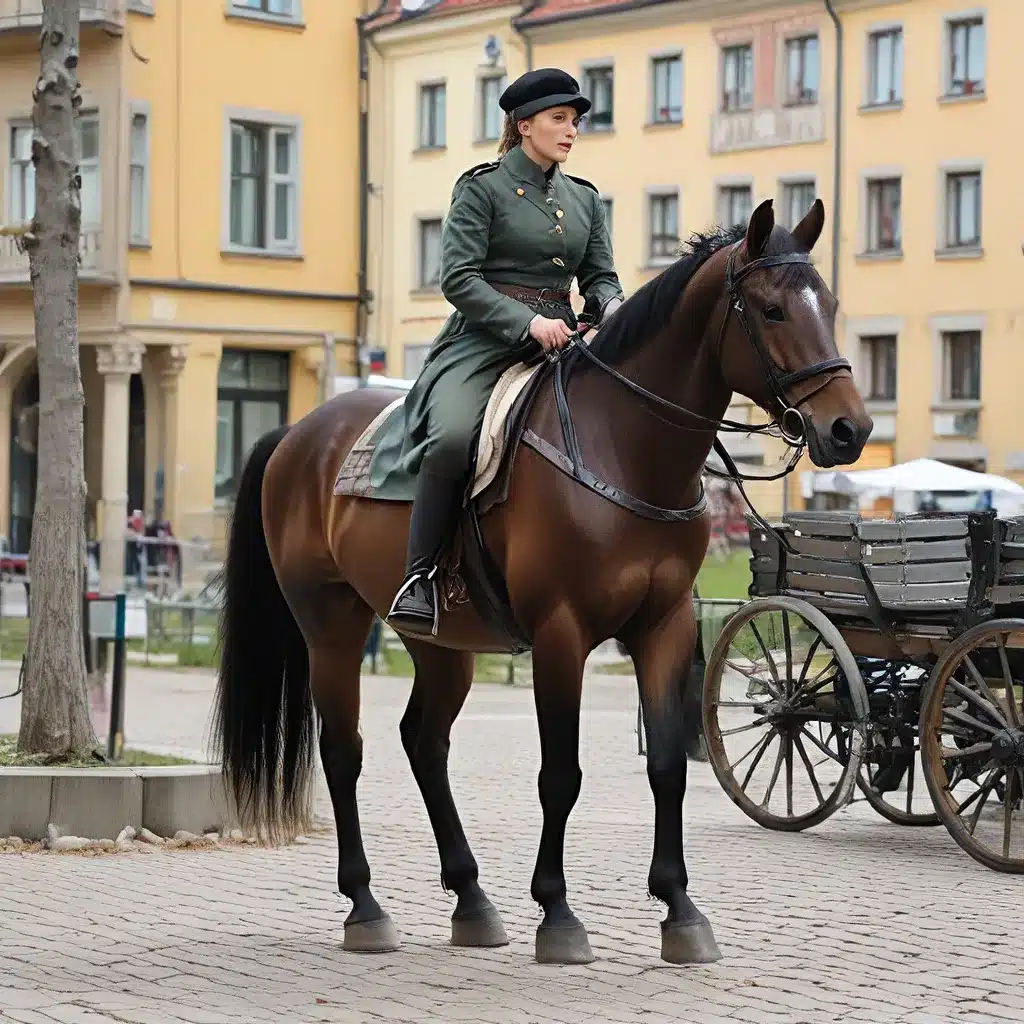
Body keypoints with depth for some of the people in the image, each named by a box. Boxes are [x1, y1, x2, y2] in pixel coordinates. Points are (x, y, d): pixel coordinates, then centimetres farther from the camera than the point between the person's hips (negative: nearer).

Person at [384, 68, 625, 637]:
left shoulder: (585, 200, 18)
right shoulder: (482, 189, 1)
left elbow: (600, 276, 16)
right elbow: (458, 277, -8)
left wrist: (611, 307, -8)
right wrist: (527, 321, -18)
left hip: (559, 342, 6)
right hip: (485, 340, -6)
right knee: (453, 437, -33)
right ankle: (419, 580, -25)